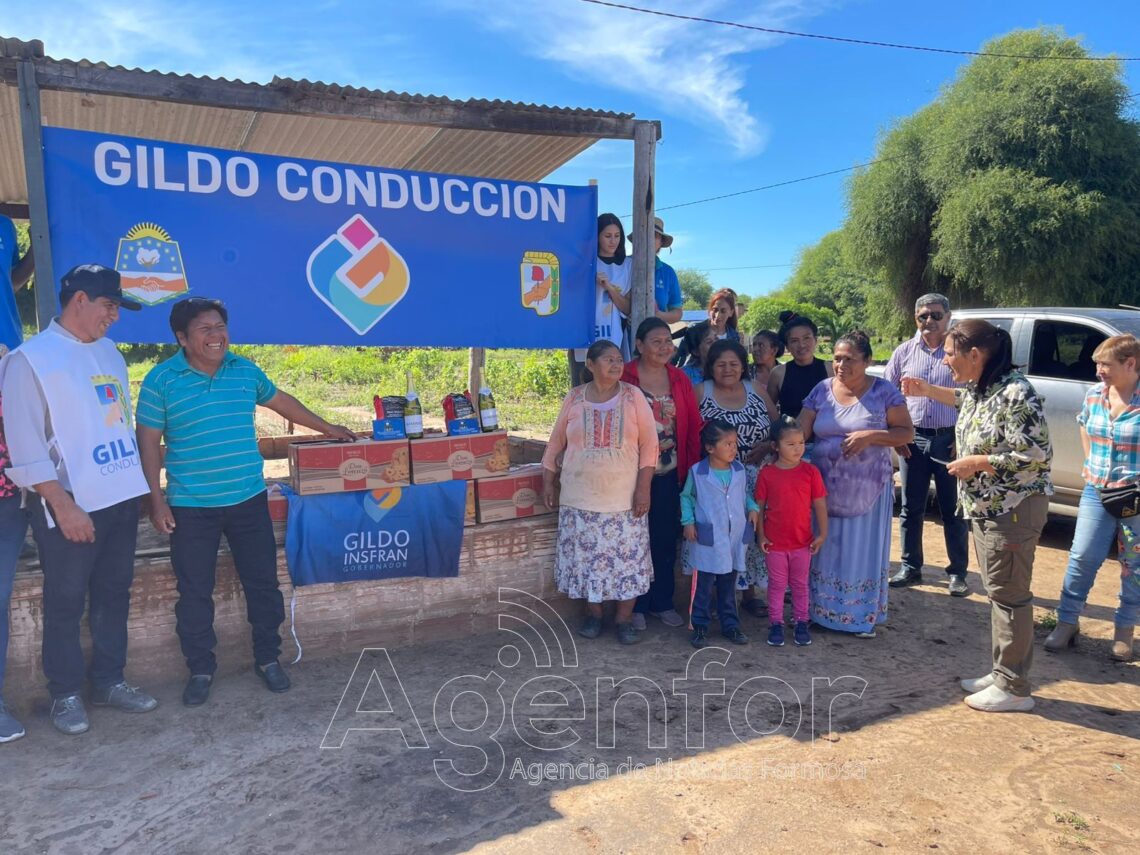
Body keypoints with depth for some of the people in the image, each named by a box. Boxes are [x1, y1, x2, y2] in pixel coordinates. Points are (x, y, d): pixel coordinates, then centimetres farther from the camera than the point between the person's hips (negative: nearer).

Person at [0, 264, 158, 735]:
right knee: (65, 603, 7)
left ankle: (109, 680, 29)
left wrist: (140, 486, 13)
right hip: (70, 506, -6)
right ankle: (66, 694, 22)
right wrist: (63, 506, -16)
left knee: (114, 594, 15)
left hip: (121, 498, 6)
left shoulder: (108, 351, 11)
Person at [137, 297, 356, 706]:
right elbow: (149, 442, -2)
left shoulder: (246, 370, 5)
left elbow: (280, 400, 20)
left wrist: (328, 429, 24)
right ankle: (200, 670, 25)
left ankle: (268, 659, 26)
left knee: (262, 583, 9)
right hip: (191, 508, -2)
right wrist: (156, 500, -7)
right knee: (195, 593, 7)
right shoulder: (161, 380, -5)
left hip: (249, 500, 3)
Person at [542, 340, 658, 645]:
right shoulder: (574, 398, 3)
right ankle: (593, 614, 24)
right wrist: (548, 482, 7)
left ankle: (625, 619, 15)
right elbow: (556, 443, 10)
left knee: (628, 556, 1)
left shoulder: (633, 396, -1)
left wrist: (643, 487, -9)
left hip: (624, 498, -1)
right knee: (586, 555, 6)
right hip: (580, 497, 1)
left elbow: (649, 444, -3)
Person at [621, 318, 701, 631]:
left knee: (666, 540, 13)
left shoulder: (679, 379, 6)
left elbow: (694, 426, 6)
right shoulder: (625, 378, -8)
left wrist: (693, 468, 1)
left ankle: (662, 602, 28)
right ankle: (636, 605, 22)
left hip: (670, 475, 4)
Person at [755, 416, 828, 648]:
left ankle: (802, 623, 28)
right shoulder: (766, 474, -8)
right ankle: (776, 624, 23)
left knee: (800, 584, 15)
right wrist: (760, 535, -4)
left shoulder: (810, 472, -6)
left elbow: (820, 504, -2)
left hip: (803, 541, 1)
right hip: (775, 542, -1)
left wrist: (822, 533, -4)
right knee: (776, 584, 11)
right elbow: (759, 506, -2)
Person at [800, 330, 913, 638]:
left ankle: (865, 615, 20)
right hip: (825, 486, 2)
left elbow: (907, 432, -6)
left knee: (863, 550, 5)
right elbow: (800, 432, -1)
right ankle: (821, 608, 23)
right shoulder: (822, 390, 2)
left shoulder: (883, 392, -6)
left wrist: (870, 435, -20)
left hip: (867, 488, -2)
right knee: (826, 549, 9)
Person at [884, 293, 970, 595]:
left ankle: (957, 573, 17)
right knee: (911, 508, 9)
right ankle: (910, 568, 21)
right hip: (913, 440, 2)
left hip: (950, 440, -2)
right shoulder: (905, 351, 5)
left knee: (953, 510, 5)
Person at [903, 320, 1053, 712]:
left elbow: (1035, 456, -26)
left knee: (1009, 595, 0)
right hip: (986, 506, 9)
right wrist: (927, 390, 28)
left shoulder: (1016, 394, -22)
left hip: (1013, 508, -9)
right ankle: (1002, 673, 28)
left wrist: (975, 463, -20)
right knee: (998, 592, 16)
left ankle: (1013, 689, 12)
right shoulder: (979, 386, 6)